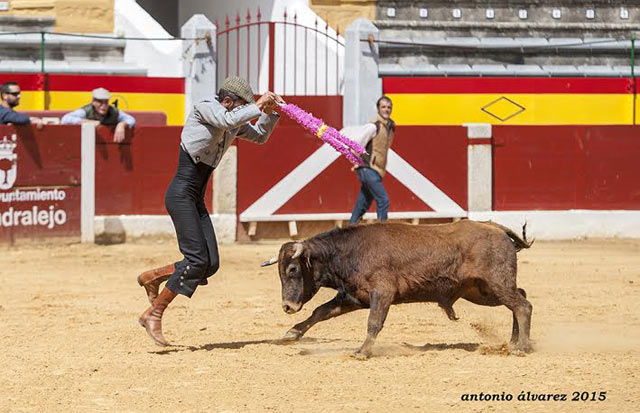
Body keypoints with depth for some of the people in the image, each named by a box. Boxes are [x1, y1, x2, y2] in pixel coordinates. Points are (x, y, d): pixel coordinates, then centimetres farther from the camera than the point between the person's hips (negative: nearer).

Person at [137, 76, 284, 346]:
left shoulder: (234, 123, 13)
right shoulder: (205, 108, -10)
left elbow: (260, 136, 26)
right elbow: (228, 120, -30)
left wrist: (270, 110, 10)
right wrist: (258, 106, -21)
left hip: (196, 200, 9)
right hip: (181, 194, -9)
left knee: (211, 264, 1)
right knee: (197, 260, -16)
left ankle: (153, 277, 18)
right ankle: (154, 315, -10)